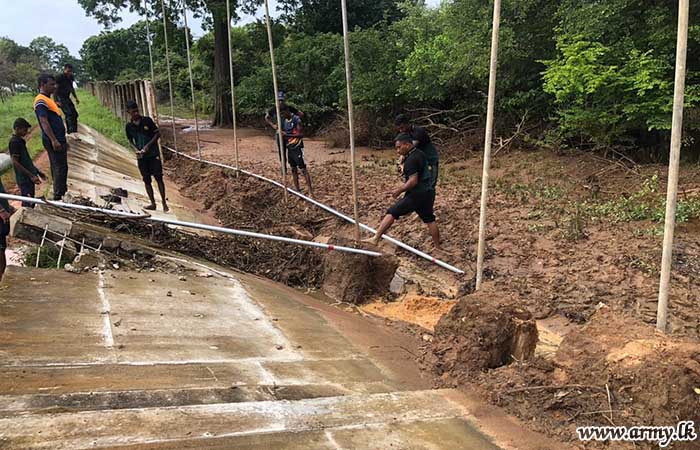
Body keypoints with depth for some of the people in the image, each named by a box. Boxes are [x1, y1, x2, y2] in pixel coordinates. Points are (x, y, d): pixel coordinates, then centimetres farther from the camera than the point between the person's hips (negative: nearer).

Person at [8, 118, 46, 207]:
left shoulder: (20, 140, 13)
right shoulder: (14, 142, -16)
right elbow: (15, 162, -20)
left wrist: (38, 171, 22)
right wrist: (31, 176, -22)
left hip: (29, 177, 10)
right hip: (24, 179, -10)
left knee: (31, 203, 15)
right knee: (27, 205, -8)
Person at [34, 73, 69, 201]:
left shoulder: (48, 99, 18)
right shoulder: (41, 101, -14)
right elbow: (44, 122, -22)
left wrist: (63, 140, 25)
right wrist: (53, 140, -27)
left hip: (58, 139, 10)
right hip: (54, 141, -10)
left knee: (59, 167, 16)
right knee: (60, 167, -7)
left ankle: (62, 192, 25)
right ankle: (58, 196, -3)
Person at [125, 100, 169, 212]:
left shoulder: (147, 120, -5)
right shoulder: (129, 126, 4)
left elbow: (158, 133, -2)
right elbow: (130, 140, 14)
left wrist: (148, 145, -12)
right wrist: (136, 149, -6)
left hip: (153, 154, -3)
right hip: (141, 157, 3)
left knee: (159, 178, -5)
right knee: (146, 180, 5)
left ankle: (164, 203, 2)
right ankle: (153, 203, 14)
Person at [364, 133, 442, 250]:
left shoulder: (411, 160, -17)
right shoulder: (419, 154, 12)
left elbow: (413, 181, -23)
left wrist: (399, 190, -14)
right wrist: (403, 160, 10)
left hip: (416, 194, -9)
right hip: (428, 193, 9)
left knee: (391, 213, -5)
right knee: (429, 219, 16)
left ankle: (375, 239, -6)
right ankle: (438, 247, 21)